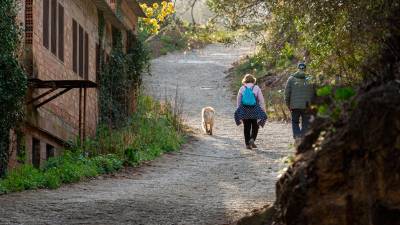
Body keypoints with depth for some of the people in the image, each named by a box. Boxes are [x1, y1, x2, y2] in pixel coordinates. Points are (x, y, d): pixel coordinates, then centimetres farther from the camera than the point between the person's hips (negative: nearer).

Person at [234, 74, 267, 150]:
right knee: (255, 127, 11)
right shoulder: (256, 88, -3)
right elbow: (261, 101, -3)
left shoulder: (242, 89, 2)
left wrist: (239, 111, 15)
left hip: (244, 111, 2)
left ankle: (247, 143, 10)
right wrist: (263, 111, 3)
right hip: (255, 111, -2)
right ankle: (252, 139, -11)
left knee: (246, 128, 10)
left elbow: (239, 101, 7)